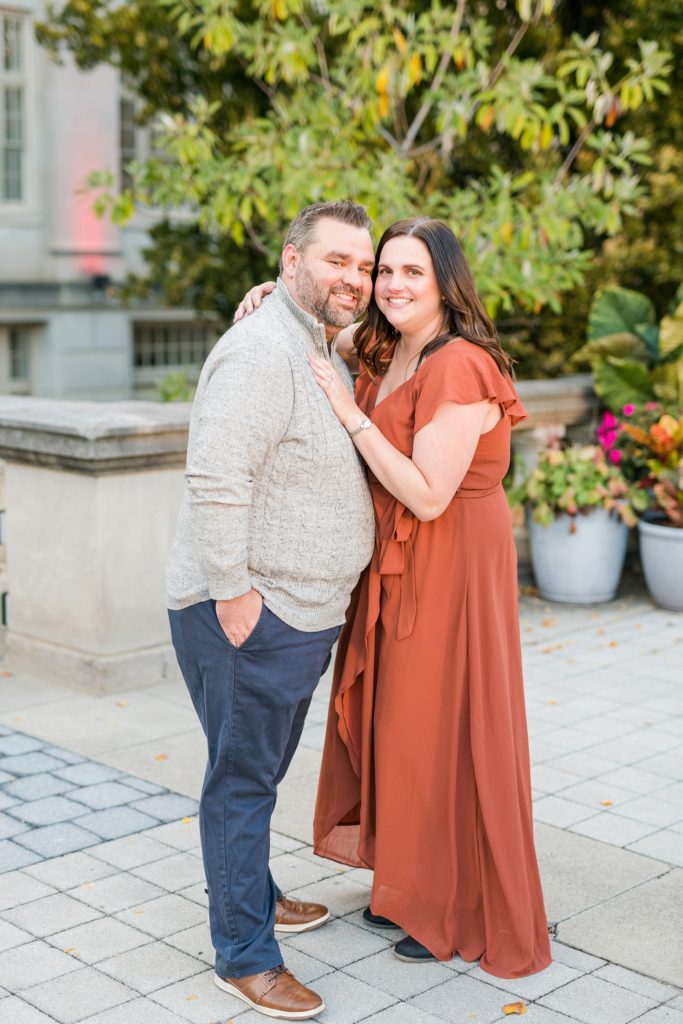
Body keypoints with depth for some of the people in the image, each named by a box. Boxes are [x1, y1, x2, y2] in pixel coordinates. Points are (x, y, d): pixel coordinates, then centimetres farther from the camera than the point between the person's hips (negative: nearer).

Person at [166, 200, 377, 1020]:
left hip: (302, 611, 10)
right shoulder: (261, 351, -20)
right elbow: (217, 480, -28)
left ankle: (255, 897, 41)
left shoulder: (324, 352, 14)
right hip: (248, 615, -10)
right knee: (243, 780, 1)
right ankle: (243, 955, 14)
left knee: (262, 769, 23)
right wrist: (234, 591, -26)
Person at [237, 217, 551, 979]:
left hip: (452, 567, -9)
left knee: (445, 733, 3)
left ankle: (465, 916, 22)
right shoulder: (388, 357, 4)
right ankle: (415, 888, 36)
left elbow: (428, 495, -26)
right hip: (398, 568, 9)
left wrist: (351, 414, -23)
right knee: (400, 725, 17)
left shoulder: (458, 368, -22)